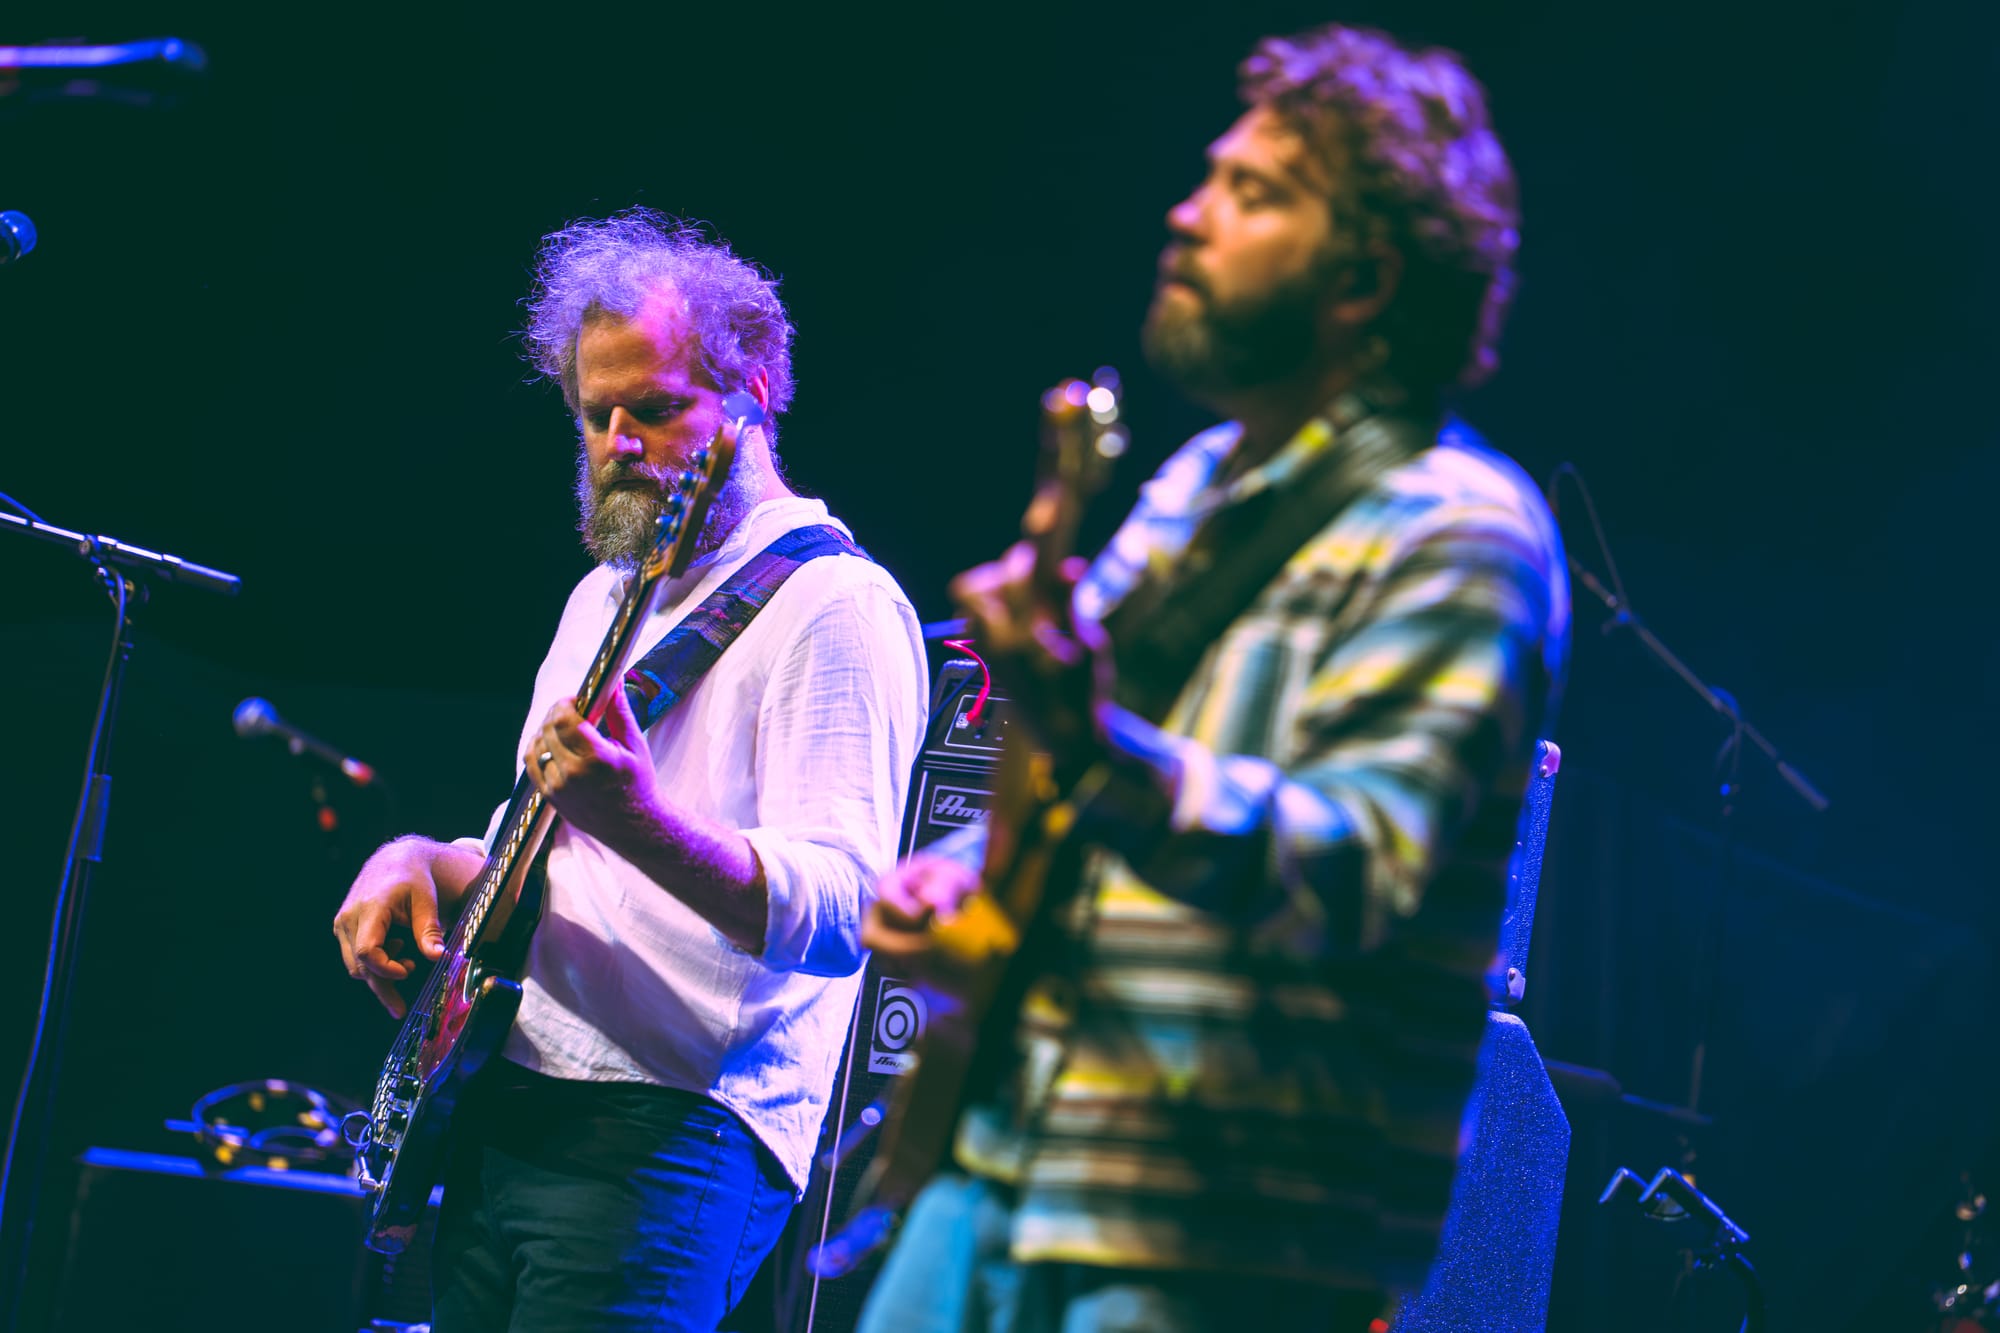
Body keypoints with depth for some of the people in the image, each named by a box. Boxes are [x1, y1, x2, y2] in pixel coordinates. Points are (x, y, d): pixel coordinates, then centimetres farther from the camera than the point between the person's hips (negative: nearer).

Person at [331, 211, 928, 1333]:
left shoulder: (832, 605, -8)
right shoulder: (607, 597, 20)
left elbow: (841, 914, -20)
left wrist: (645, 825, -35)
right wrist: (420, 863, 8)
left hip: (666, 1142, -8)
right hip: (504, 1113, 8)